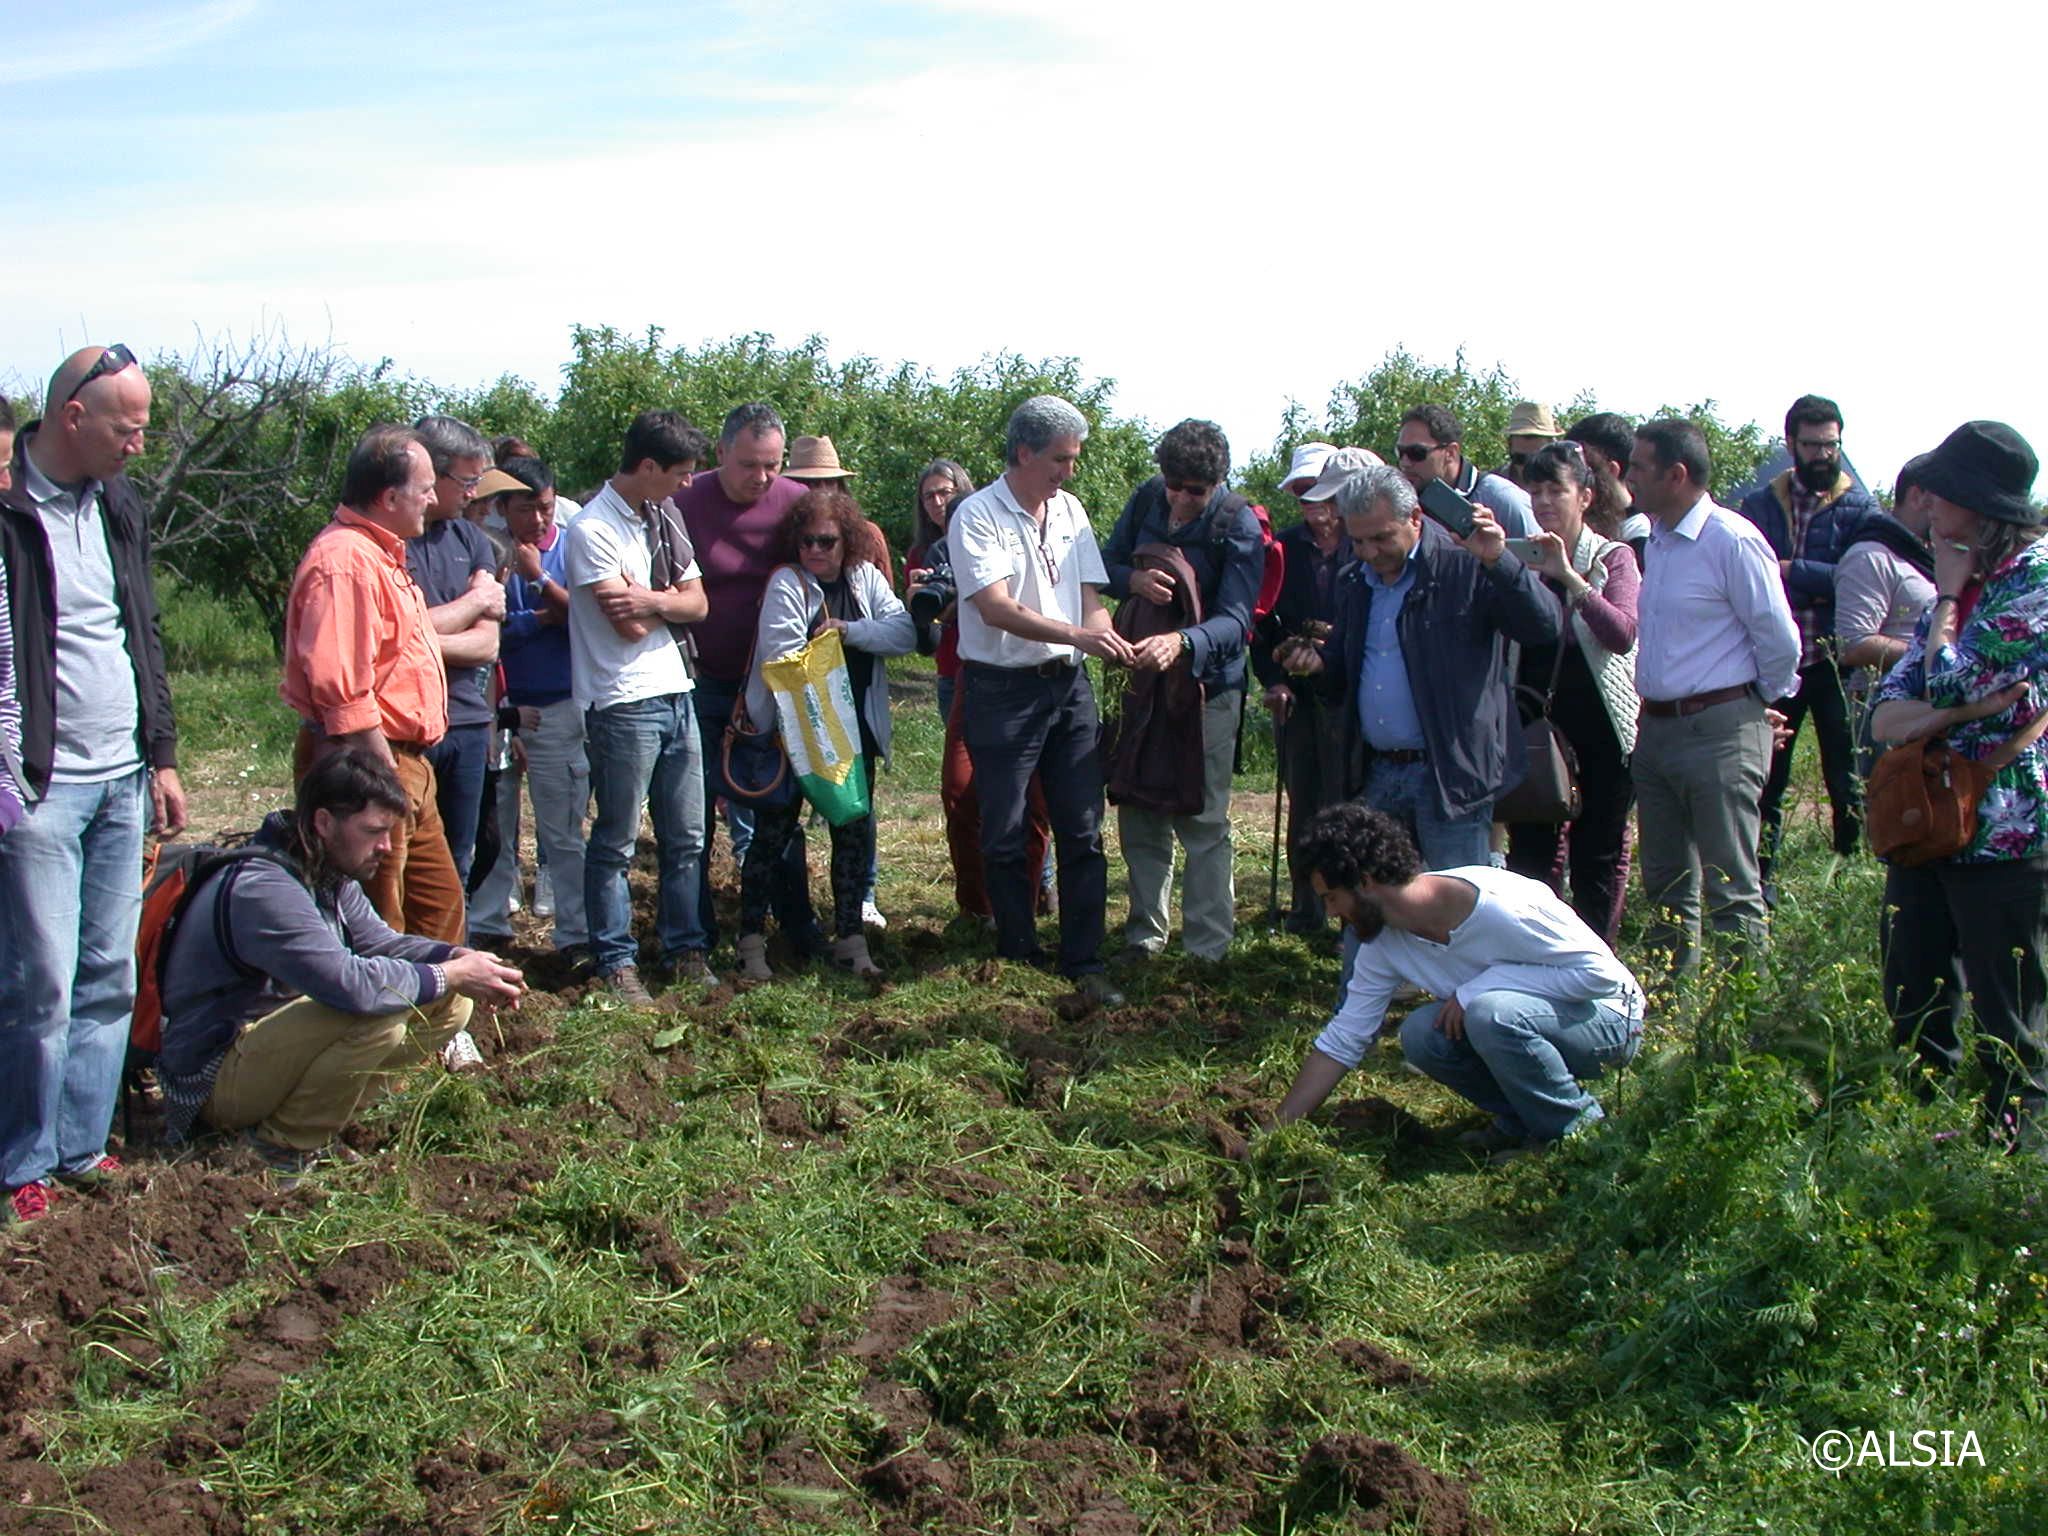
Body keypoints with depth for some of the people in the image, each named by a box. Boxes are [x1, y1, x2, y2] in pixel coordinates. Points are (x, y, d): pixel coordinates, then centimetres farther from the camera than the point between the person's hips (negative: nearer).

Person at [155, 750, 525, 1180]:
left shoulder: (330, 876, 3)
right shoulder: (260, 889, -27)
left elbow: (380, 942, 12)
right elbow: (348, 982, -37)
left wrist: (459, 957, -8)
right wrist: (451, 975, -24)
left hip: (275, 1038, 9)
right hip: (214, 1079, -9)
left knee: (450, 1007, 0)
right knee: (378, 1011, -32)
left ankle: (320, 1110, -1)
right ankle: (287, 1143, -12)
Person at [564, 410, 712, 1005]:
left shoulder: (663, 518, 14)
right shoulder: (592, 530, -11)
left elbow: (698, 604, 8)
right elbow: (629, 625, -16)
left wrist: (654, 600, -11)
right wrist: (673, 597, 2)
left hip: (677, 694, 7)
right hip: (625, 703, -7)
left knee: (686, 837, 11)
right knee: (616, 842, 2)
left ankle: (686, 948, 22)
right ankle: (616, 960, 12)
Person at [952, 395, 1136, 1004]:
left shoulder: (1069, 510, 10)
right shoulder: (978, 515, -9)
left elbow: (1089, 596, 8)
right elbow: (997, 607, -20)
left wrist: (1109, 642, -14)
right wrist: (1077, 634, -30)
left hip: (1068, 685, 5)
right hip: (1001, 690, -5)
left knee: (1082, 831, 3)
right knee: (1004, 834, 4)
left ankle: (1084, 961, 10)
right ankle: (1018, 952, 20)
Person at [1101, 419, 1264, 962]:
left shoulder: (1238, 525, -16)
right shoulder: (1147, 499, -2)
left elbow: (1235, 620, -24)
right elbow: (1105, 564, 7)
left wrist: (1182, 643, -44)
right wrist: (1135, 578, -17)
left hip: (1207, 687, -5)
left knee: (1203, 823, -1)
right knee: (1140, 815, 12)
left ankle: (1208, 949, 8)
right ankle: (1144, 934, 25)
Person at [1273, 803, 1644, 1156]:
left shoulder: (1496, 904, -30)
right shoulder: (1382, 942, -7)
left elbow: (1597, 972, -27)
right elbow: (1342, 1040, -1)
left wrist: (1476, 989, -28)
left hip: (1607, 1014, -6)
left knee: (1490, 1013, -33)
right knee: (1420, 1034, -17)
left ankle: (1577, 1125, -10)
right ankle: (1521, 1121, 2)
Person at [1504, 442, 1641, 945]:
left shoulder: (1613, 558, -3)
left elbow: (1623, 634, -21)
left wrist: (1569, 577, -27)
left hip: (1602, 727, -3)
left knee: (1599, 854, 6)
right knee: (1529, 850, 3)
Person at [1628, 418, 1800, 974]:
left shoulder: (1732, 541, -13)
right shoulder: (1658, 539, 13)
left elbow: (1780, 640, -11)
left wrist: (1759, 704, 1)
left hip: (1718, 731, -8)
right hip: (1656, 728, 9)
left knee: (1731, 889, -3)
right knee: (1665, 886, 15)